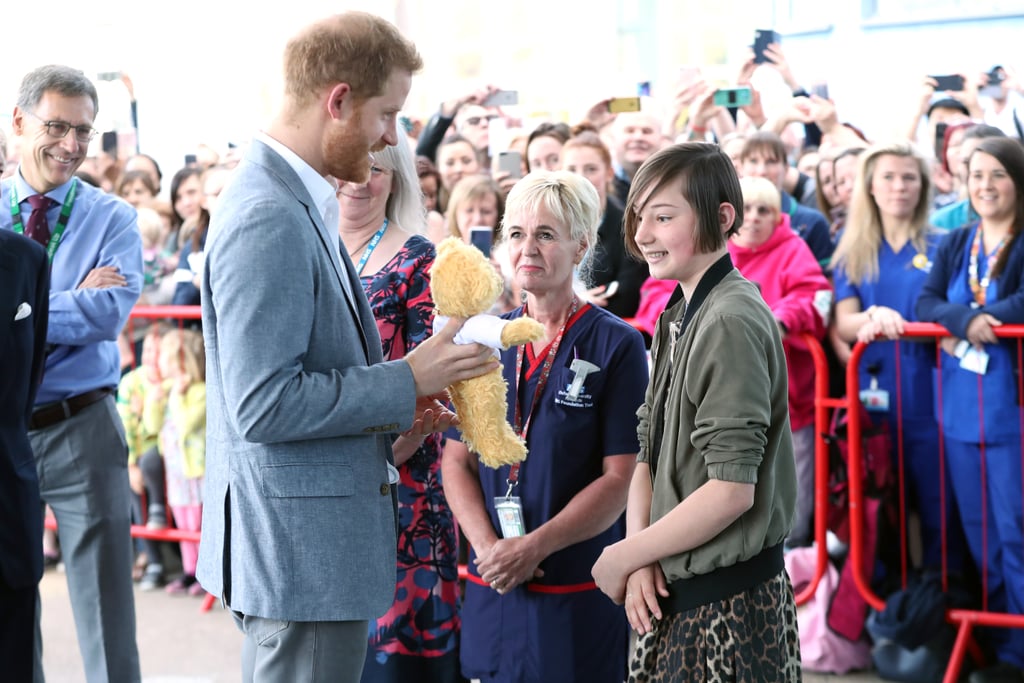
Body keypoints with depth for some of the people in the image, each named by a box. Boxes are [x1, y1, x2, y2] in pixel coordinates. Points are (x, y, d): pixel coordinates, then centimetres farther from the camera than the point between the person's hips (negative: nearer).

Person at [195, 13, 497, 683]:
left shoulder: (299, 201, 12)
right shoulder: (269, 219, -21)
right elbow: (261, 405, -24)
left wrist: (393, 406, 7)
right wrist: (404, 382, -17)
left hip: (312, 543, 10)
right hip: (300, 552, -10)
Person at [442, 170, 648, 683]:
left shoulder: (616, 345, -6)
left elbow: (620, 478, -10)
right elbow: (457, 460, 7)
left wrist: (534, 546, -16)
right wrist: (487, 545, -8)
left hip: (579, 592, -4)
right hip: (491, 589, 4)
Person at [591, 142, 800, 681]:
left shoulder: (731, 322, -17)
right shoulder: (677, 319, 10)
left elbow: (732, 490, -22)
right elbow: (648, 453, 8)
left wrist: (624, 557, -13)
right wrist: (642, 560, -7)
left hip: (727, 607, -8)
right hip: (677, 593, 8)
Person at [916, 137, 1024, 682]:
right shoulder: (954, 244, 13)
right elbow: (926, 302, 0)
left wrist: (959, 324, -13)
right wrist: (964, 318, -20)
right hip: (959, 408, 6)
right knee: (978, 532, 13)